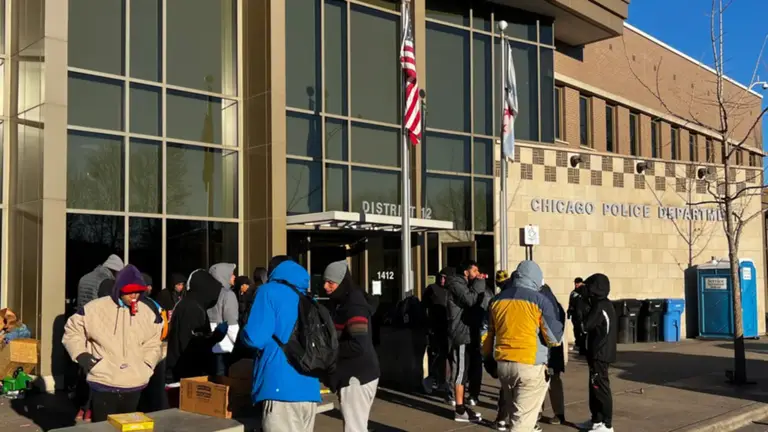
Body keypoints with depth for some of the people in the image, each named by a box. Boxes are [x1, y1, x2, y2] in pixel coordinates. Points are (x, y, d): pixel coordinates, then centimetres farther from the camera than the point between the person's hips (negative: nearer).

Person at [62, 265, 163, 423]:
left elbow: (153, 343, 17)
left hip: (134, 386, 3)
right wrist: (81, 354, -5)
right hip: (103, 385, -3)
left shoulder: (147, 313, 4)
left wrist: (147, 364, 5)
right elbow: (72, 331, 6)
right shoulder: (95, 308, -7)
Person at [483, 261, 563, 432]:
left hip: (502, 363, 6)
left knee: (515, 414, 21)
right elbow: (554, 338, -5)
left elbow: (490, 333, 17)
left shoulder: (498, 299, 9)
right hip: (530, 366, -6)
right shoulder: (540, 300, -7)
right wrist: (556, 324, 14)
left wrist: (488, 356, 31)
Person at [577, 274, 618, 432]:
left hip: (599, 355, -10)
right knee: (595, 387, 16)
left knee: (601, 388, -6)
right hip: (601, 353, 10)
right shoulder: (605, 304, 15)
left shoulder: (600, 306, -17)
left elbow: (585, 326, -16)